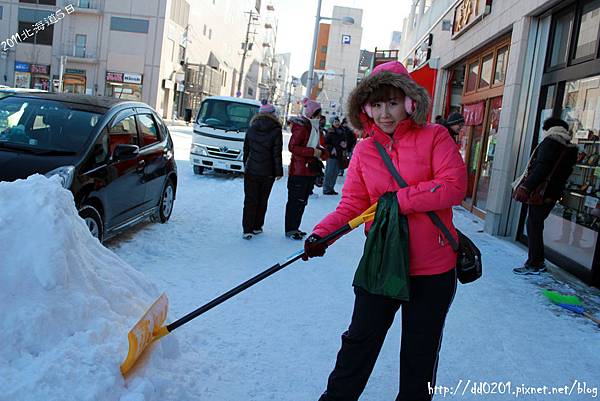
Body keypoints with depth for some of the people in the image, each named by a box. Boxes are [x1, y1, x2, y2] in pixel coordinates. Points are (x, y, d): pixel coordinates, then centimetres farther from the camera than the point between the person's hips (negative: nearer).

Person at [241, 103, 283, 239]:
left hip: (251, 170, 2)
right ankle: (257, 227, 19)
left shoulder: (251, 129, 2)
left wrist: (245, 164, 22)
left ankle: (247, 229, 0)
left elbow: (246, 149, 10)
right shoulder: (276, 131, -8)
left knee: (250, 200, 4)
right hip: (268, 172, -2)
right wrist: (279, 171, -2)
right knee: (262, 200, 13)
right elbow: (277, 154, -9)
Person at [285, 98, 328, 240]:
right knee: (295, 200, -2)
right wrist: (313, 152, -20)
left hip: (311, 170, 9)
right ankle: (290, 229, 6)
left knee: (302, 201, 14)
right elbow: (292, 147, -18)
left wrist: (321, 152, 2)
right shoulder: (301, 127, -13)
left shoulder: (315, 128, 13)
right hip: (299, 171, -9)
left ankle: (295, 227, 24)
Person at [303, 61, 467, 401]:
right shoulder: (365, 150, 1)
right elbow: (352, 204, -4)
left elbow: (454, 187, -17)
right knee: (359, 341, 14)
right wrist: (322, 233, -20)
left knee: (421, 353, 15)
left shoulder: (435, 137, -7)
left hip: (433, 269, -2)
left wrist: (399, 199, -19)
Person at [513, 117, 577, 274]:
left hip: (540, 193, -8)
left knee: (533, 225, -3)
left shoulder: (550, 142, -10)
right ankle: (538, 261, 22)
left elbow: (541, 167, -21)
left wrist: (525, 187, -23)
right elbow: (565, 173, 16)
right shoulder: (571, 148, 14)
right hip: (553, 194, 8)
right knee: (536, 225, 17)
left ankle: (533, 264, -1)